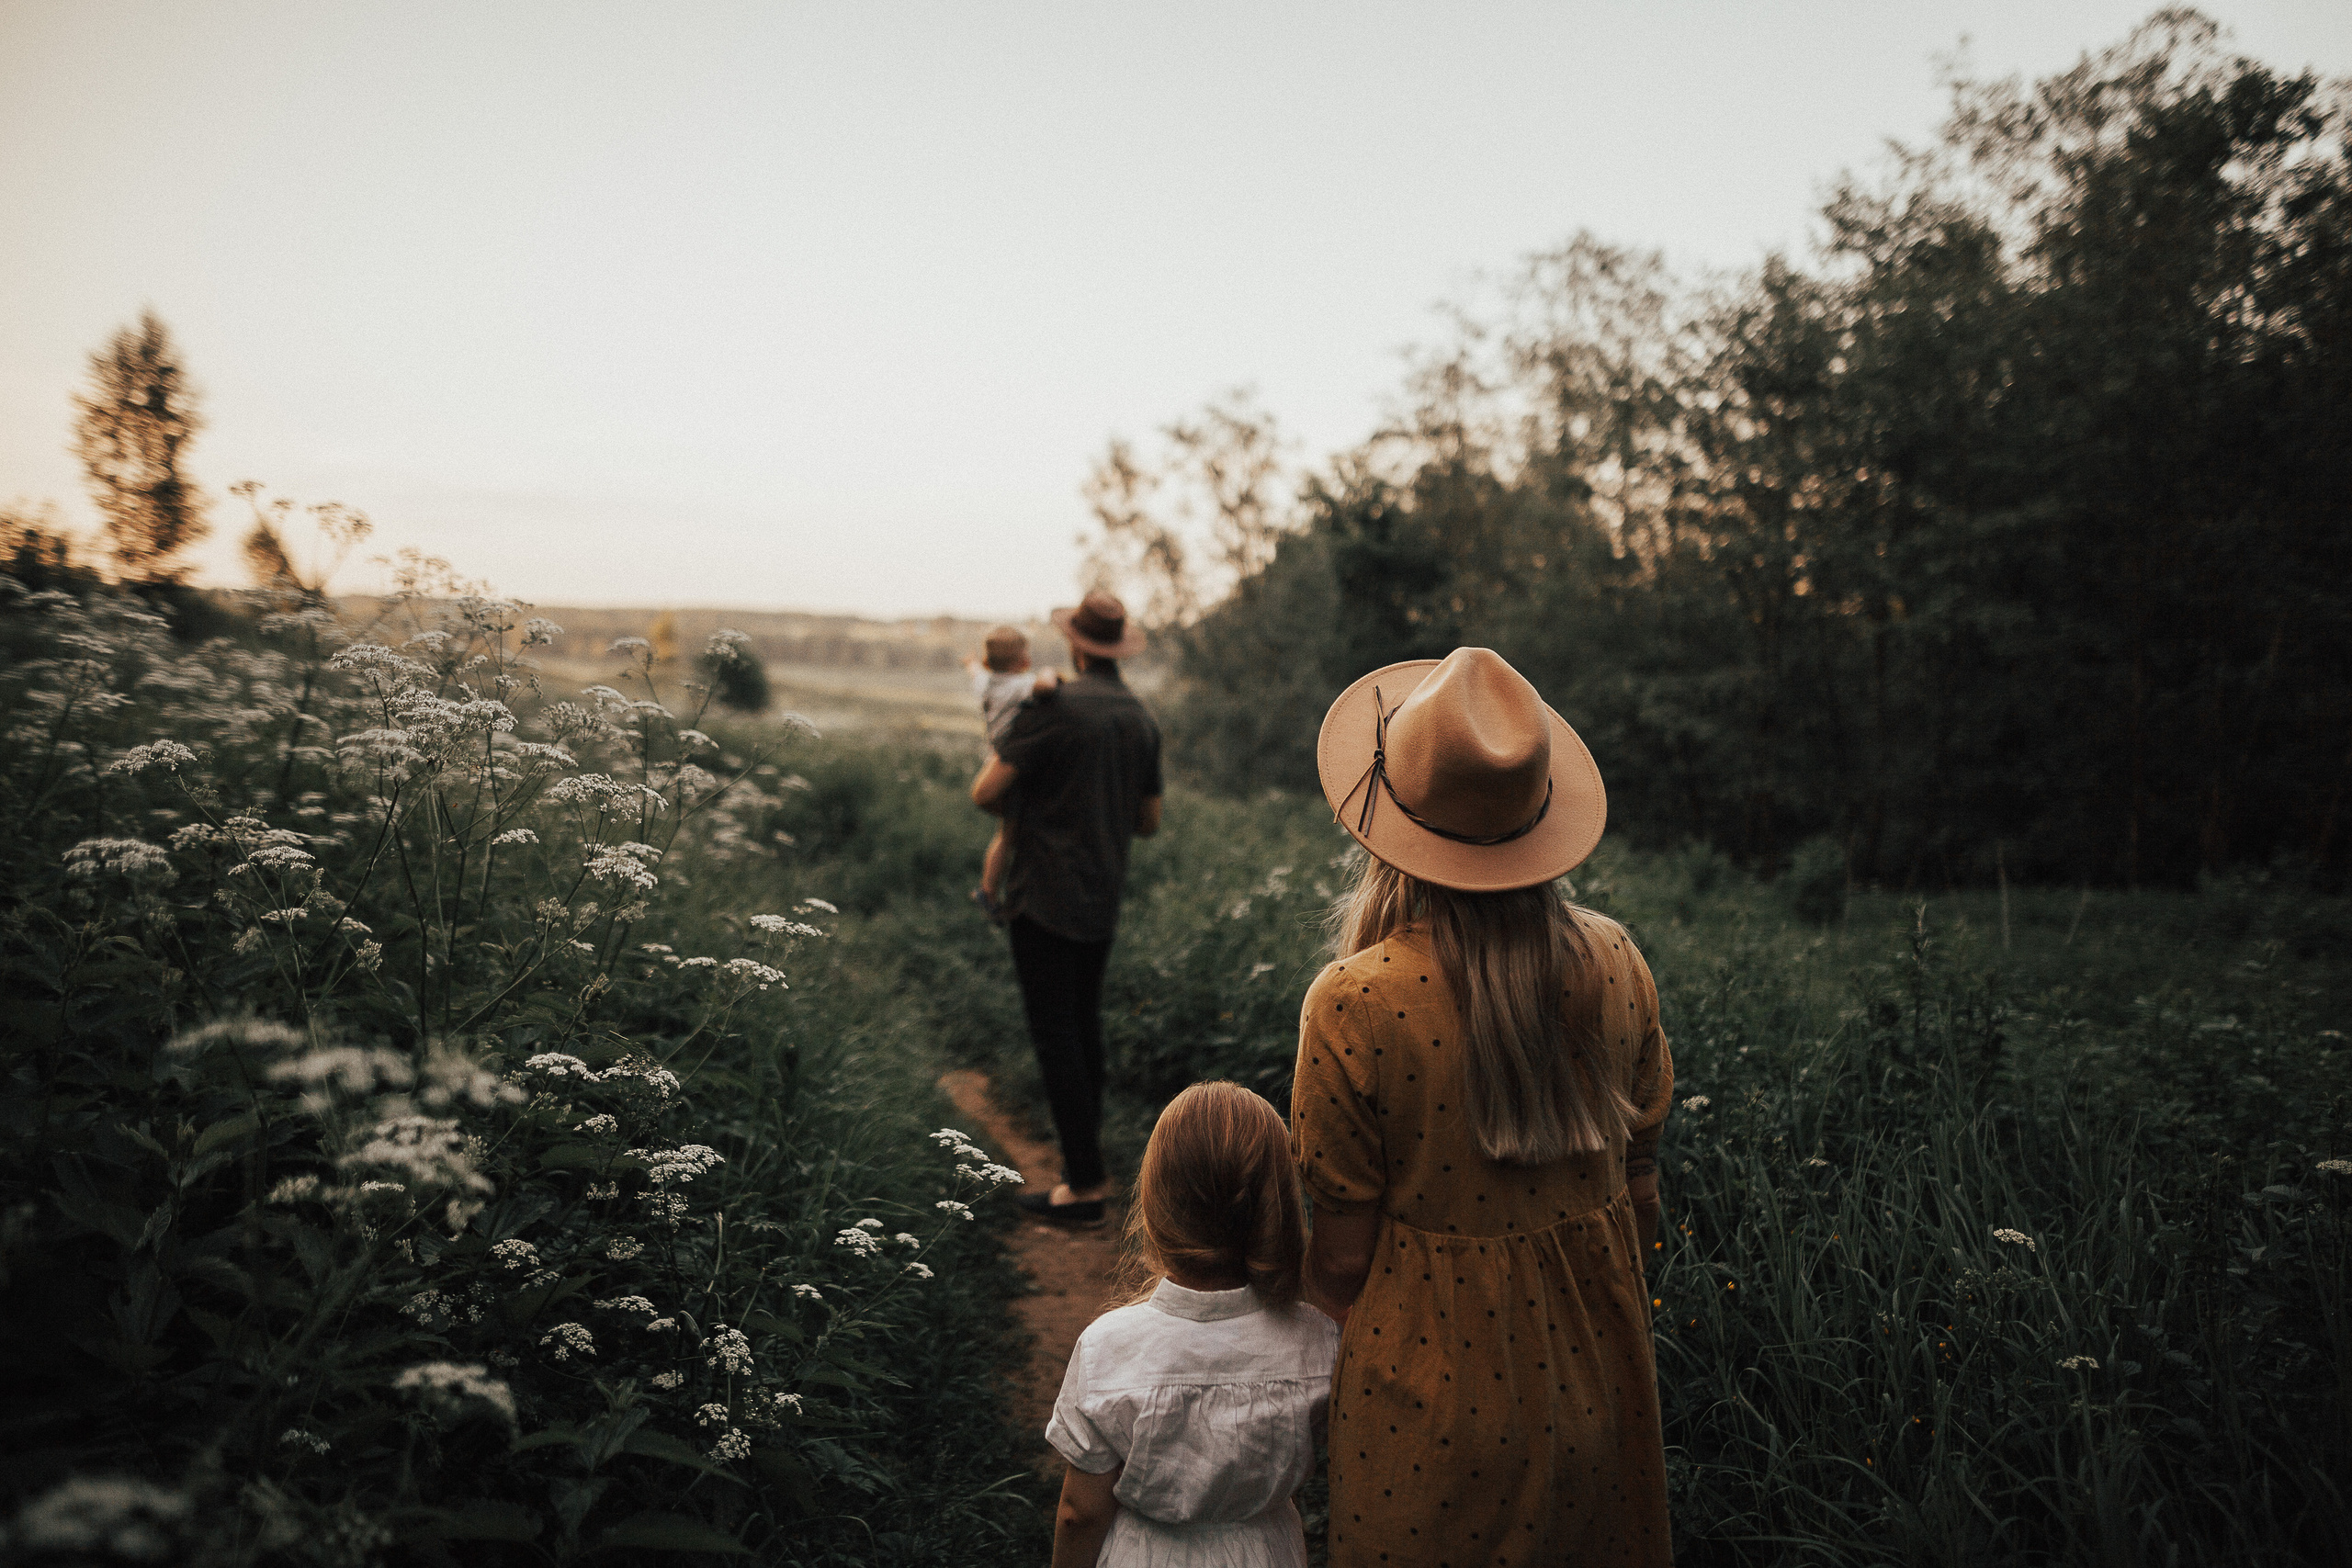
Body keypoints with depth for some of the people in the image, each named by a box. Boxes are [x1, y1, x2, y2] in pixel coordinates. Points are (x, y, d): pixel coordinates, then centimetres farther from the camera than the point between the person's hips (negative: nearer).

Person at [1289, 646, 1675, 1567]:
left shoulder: (1353, 1005, -24)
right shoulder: (1616, 963, -11)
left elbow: (1342, 1257, -15)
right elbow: (1640, 1187, 1)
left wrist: (1333, 1363, 4)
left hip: (1436, 1396, -4)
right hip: (1594, 1376, 4)